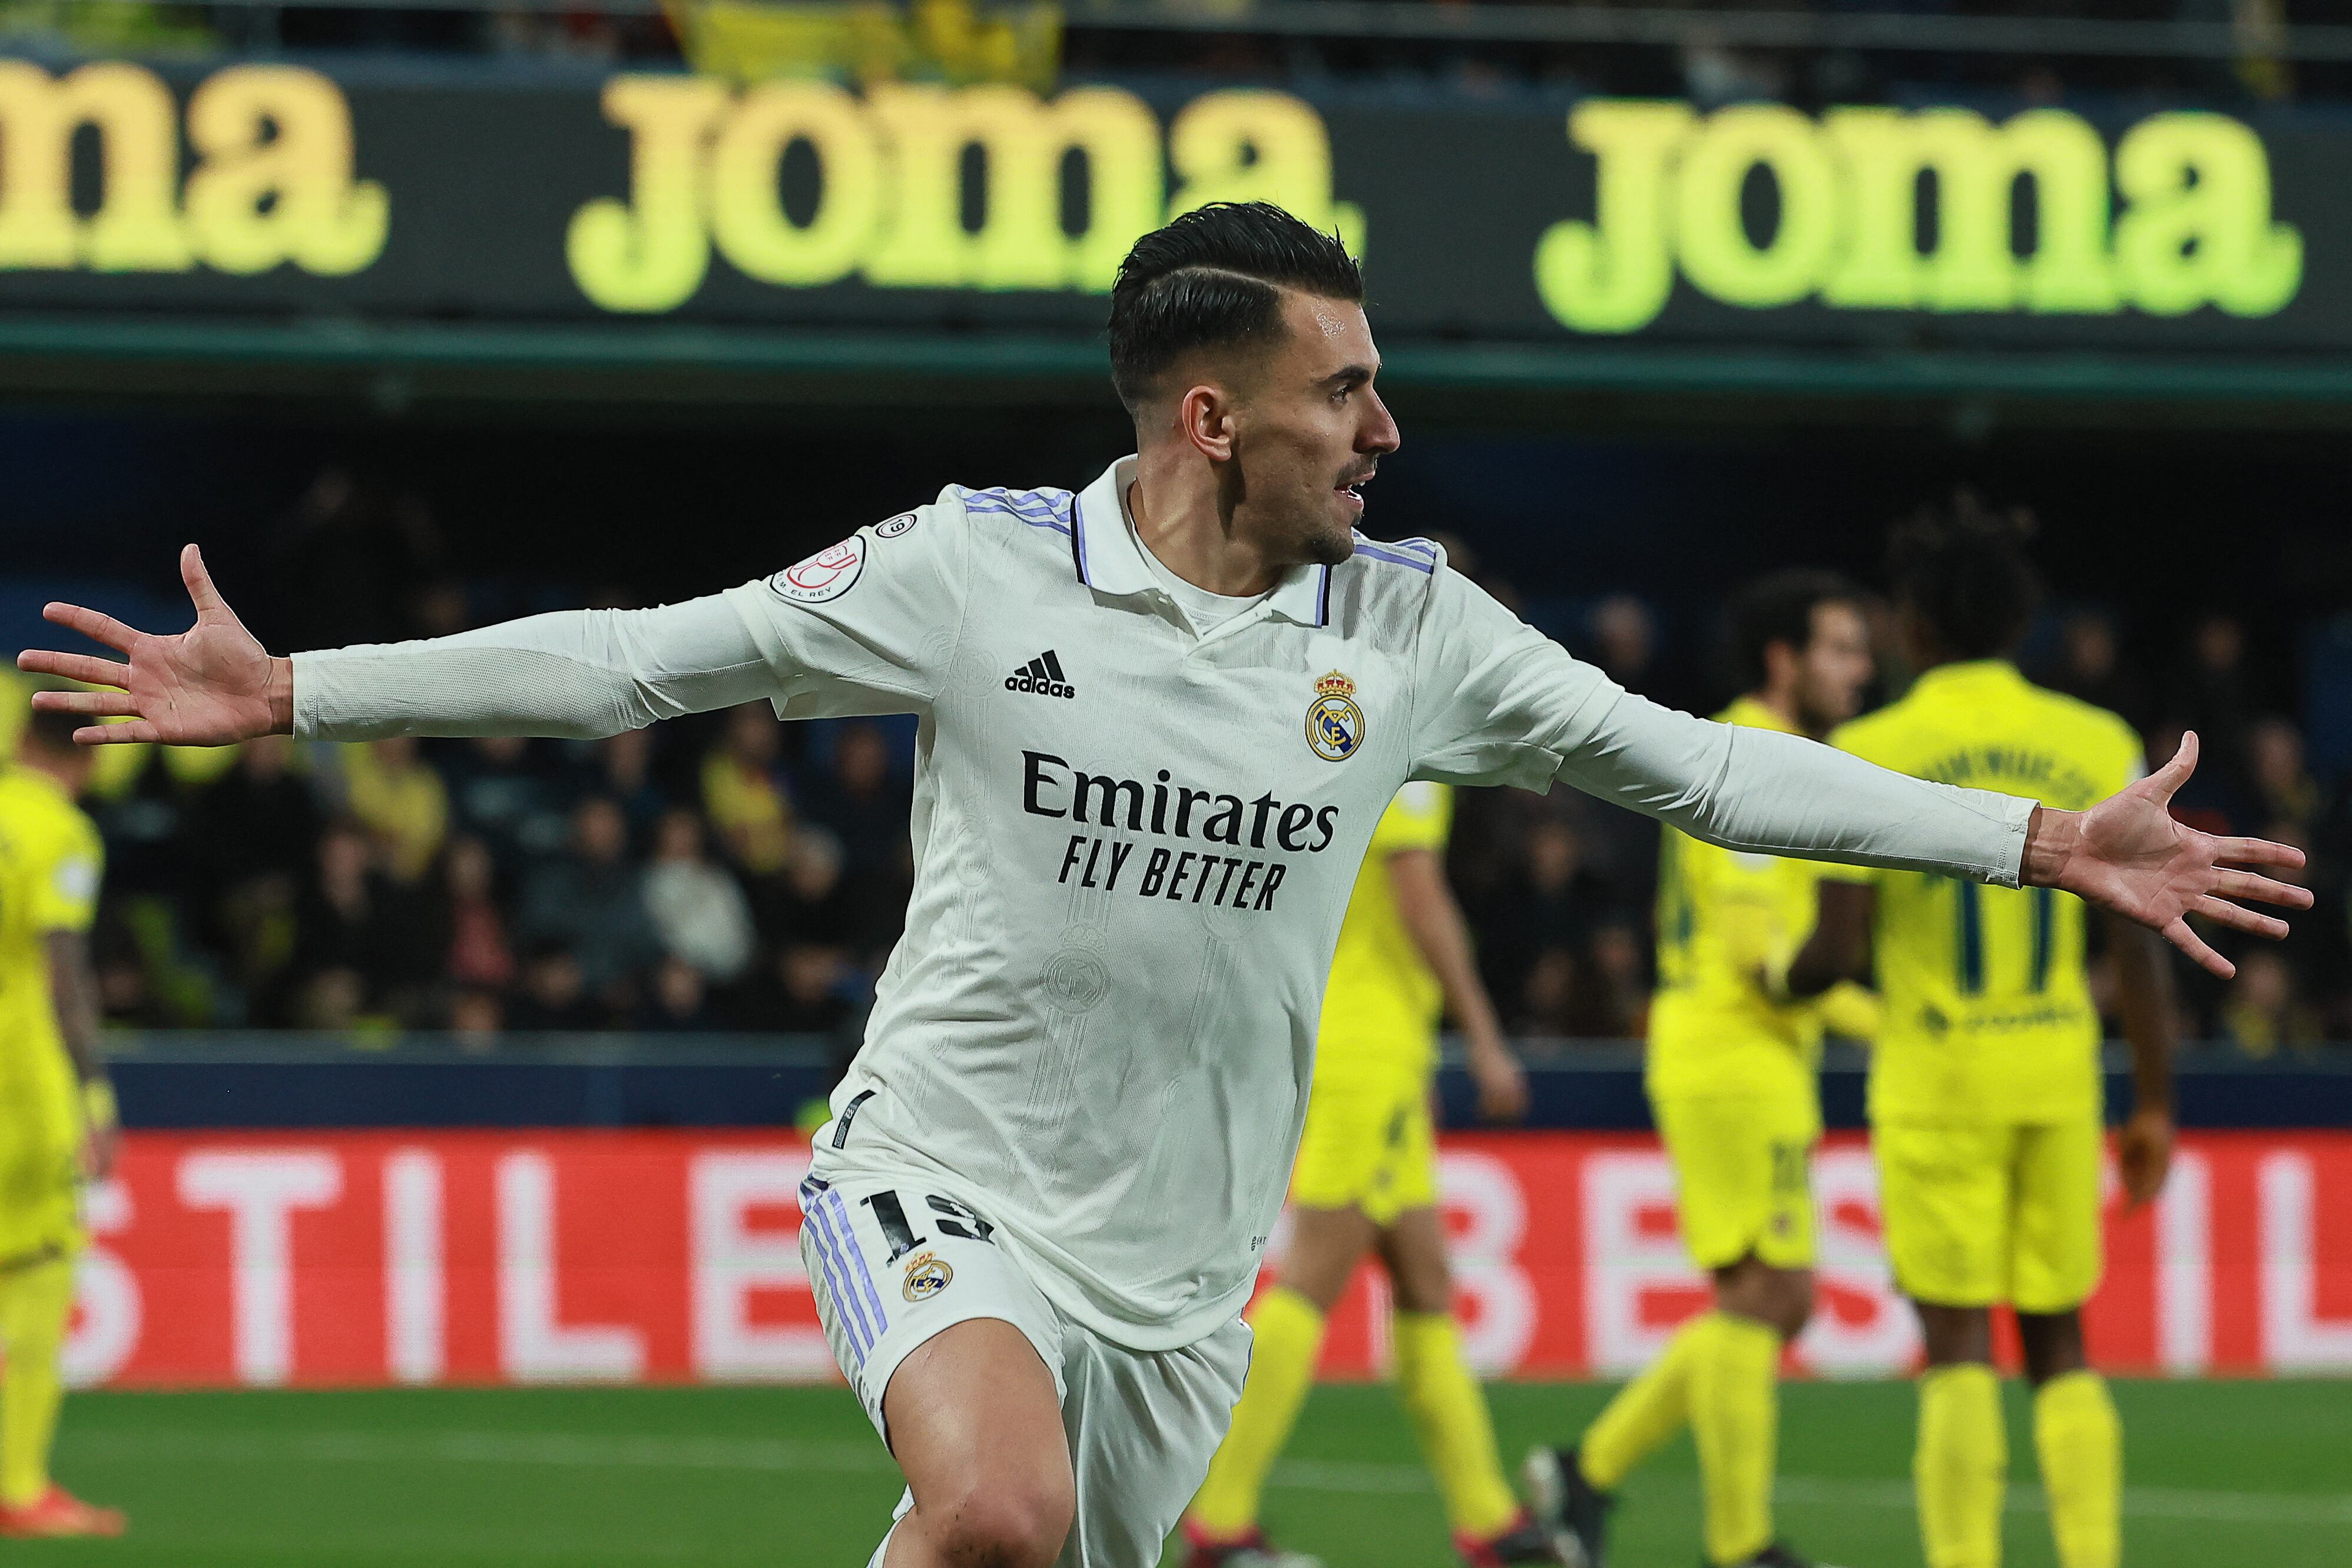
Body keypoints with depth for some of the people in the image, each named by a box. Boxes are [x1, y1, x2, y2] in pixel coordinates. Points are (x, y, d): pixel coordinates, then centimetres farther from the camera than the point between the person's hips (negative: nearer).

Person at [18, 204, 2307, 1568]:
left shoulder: (1407, 627, 1)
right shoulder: (976, 573, -8)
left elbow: (1699, 764, 7)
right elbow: (638, 659, -4)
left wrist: (2047, 845, 3)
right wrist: (292, 697, -8)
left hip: (1176, 1269, 4)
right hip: (946, 1181, -4)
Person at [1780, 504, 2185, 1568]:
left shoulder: (1870, 753, -6)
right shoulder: (2097, 744, 2)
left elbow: (1838, 953, -8)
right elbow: (2137, 941, 1)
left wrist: (1783, 981, 15)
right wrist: (2154, 1104, 8)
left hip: (1935, 1072, -3)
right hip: (2058, 1075, 3)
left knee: (1959, 1343, -1)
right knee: (2059, 1342, 11)